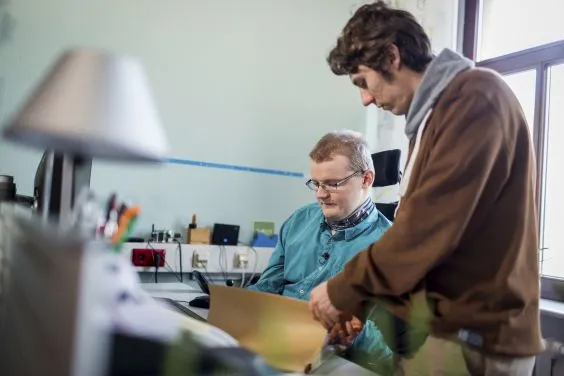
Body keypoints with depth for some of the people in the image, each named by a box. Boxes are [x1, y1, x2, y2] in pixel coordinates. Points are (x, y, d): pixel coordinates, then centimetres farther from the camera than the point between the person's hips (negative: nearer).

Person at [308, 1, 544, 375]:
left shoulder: (474, 97, -15)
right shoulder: (437, 112, 16)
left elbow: (430, 226, -22)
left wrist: (346, 289, -11)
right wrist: (361, 300, 11)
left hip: (472, 334, -8)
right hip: (445, 322, 9)